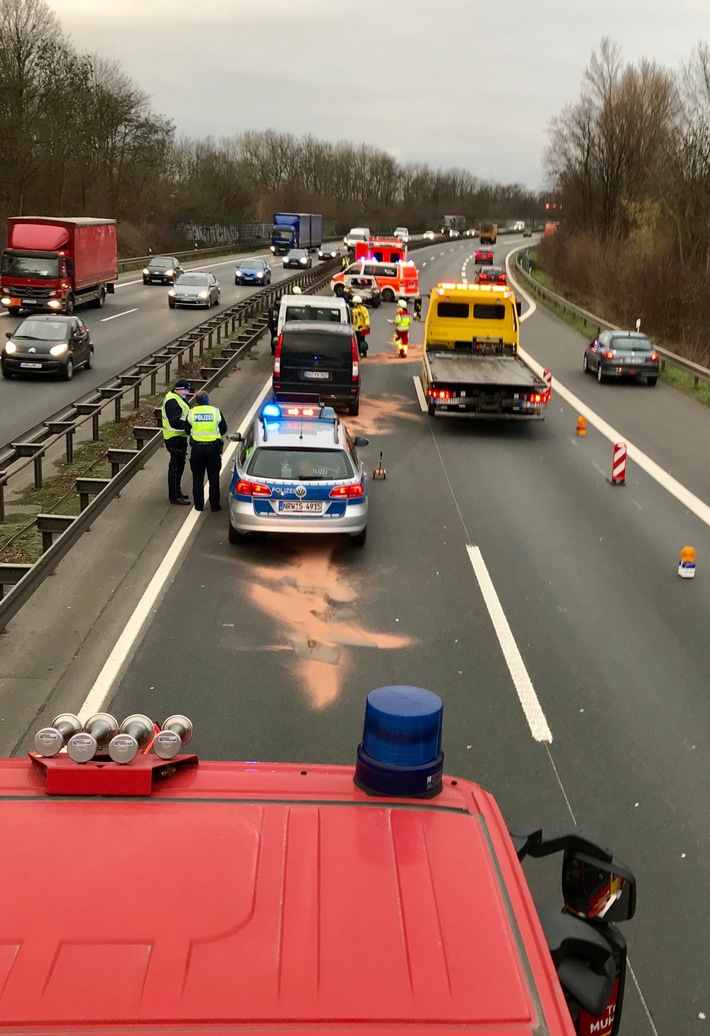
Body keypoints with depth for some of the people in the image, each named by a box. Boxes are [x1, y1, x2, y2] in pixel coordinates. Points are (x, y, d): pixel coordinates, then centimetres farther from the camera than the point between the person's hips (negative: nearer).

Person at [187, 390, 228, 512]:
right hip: (213, 447, 0)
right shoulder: (216, 412, -5)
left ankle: (198, 505, 14)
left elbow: (188, 430, 6)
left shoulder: (191, 413, -4)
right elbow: (223, 429, 3)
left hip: (197, 448, 0)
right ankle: (214, 505, 11)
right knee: (214, 478, 8)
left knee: (197, 478, 11)